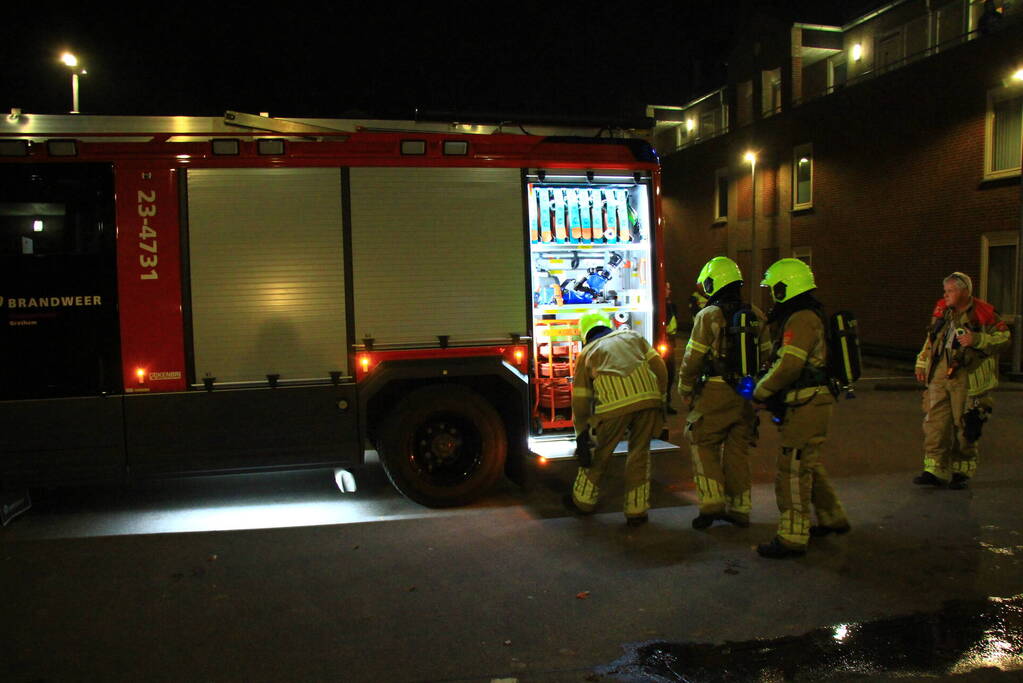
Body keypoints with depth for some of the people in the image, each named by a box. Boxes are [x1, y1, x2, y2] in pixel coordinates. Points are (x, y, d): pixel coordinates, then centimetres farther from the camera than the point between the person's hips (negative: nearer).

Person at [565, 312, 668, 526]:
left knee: (600, 452, 16)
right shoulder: (632, 336, 27)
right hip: (647, 397, 2)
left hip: (614, 404, -2)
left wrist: (582, 434, 27)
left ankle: (583, 500, 33)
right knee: (639, 452, 14)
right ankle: (636, 511, 17)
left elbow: (580, 400, 18)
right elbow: (659, 368, 15)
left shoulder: (587, 353, 22)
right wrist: (659, 399, 23)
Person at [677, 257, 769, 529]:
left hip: (716, 392, -6)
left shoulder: (709, 315, -9)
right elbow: (767, 354, 13)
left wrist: (685, 390, 3)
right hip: (747, 394, 6)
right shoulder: (755, 315, 9)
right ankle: (739, 509, 19)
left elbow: (693, 358, -9)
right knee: (738, 449, 13)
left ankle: (711, 504, 0)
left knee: (703, 445, 6)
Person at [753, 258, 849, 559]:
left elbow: (788, 366, -24)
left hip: (806, 408, -11)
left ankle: (792, 538, -1)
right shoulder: (807, 317, 18)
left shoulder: (801, 320, -17)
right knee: (808, 465, 22)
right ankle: (833, 519, 36)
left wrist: (760, 392, -11)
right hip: (809, 406, 11)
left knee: (792, 470, -7)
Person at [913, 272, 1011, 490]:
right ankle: (935, 471, 7)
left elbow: (1003, 337, -5)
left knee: (965, 427, 4)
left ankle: (962, 472, 18)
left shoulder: (983, 313, -7)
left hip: (968, 379, -5)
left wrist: (977, 340, -20)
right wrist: (922, 363, 18)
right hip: (940, 375, 5)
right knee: (935, 423, 1)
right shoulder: (941, 310, 9)